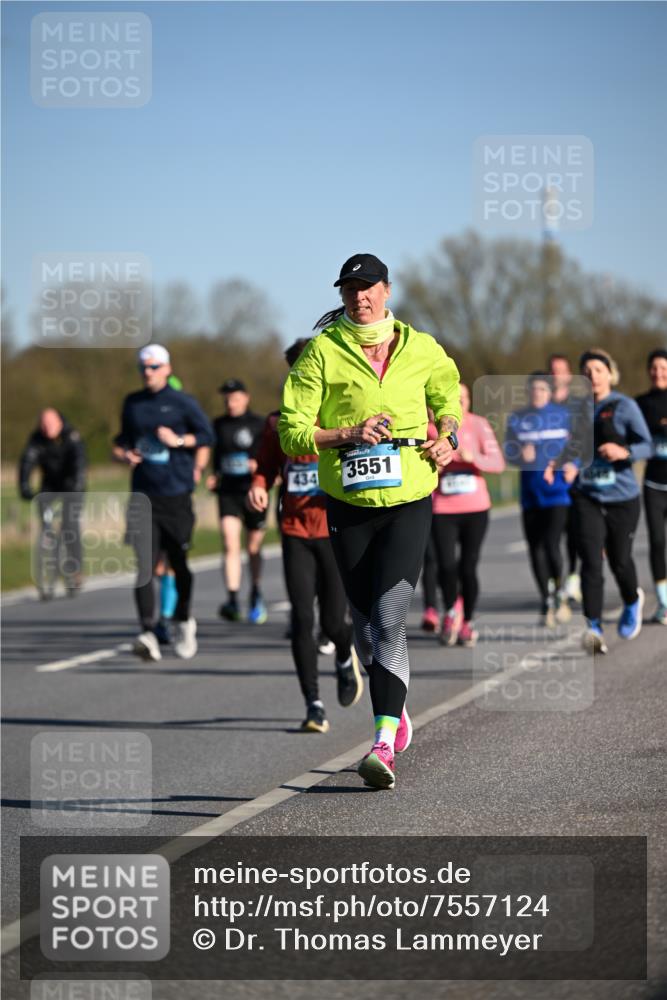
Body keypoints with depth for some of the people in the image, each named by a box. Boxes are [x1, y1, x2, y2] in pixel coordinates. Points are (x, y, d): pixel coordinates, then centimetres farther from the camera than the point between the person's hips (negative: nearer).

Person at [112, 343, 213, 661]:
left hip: (176, 494, -2)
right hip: (143, 495, 2)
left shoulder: (182, 402, 1)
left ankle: (183, 620, 33)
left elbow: (206, 436, 4)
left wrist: (179, 441, -11)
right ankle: (148, 633, -20)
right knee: (144, 564, -12)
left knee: (179, 562, 8)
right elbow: (123, 441, 21)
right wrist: (123, 453, 0)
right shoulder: (132, 403, 11)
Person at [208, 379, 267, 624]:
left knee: (253, 548, 11)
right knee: (230, 544, -15)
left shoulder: (259, 425, -2)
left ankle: (256, 595, 33)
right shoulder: (219, 425, 9)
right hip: (228, 491, 2)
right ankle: (233, 600, -22)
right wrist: (214, 476, 7)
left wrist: (260, 465, -20)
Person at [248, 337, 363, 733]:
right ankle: (314, 705, -1)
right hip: (295, 533, 2)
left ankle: (346, 658, 35)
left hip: (337, 533, -2)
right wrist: (259, 487, -7)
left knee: (333, 622, -3)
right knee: (302, 619, -8)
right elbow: (266, 468, 15)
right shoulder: (278, 423, 6)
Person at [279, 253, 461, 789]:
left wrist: (449, 438, 6)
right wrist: (349, 434, -19)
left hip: (409, 502, -1)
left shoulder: (421, 349, 4)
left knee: (389, 619, -15)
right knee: (367, 624, 9)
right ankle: (396, 713, 35)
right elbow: (292, 432, -5)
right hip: (348, 504, 1)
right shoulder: (322, 352, -3)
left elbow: (448, 393, 25)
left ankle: (383, 747, -21)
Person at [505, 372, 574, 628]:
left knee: (551, 545, -15)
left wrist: (573, 466, -10)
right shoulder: (517, 419, 7)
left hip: (558, 491, -3)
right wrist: (522, 454, -17)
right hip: (530, 494, 3)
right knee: (535, 549, 6)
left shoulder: (564, 415, 4)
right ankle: (546, 601, 20)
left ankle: (558, 591, 11)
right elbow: (508, 452, 4)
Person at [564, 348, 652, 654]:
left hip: (621, 496, -2)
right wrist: (569, 465, 1)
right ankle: (593, 627, -18)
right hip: (587, 497, 2)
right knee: (591, 561, -14)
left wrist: (624, 452, -28)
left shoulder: (625, 407, -4)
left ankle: (632, 601, 42)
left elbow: (646, 445, -9)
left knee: (619, 561, 9)